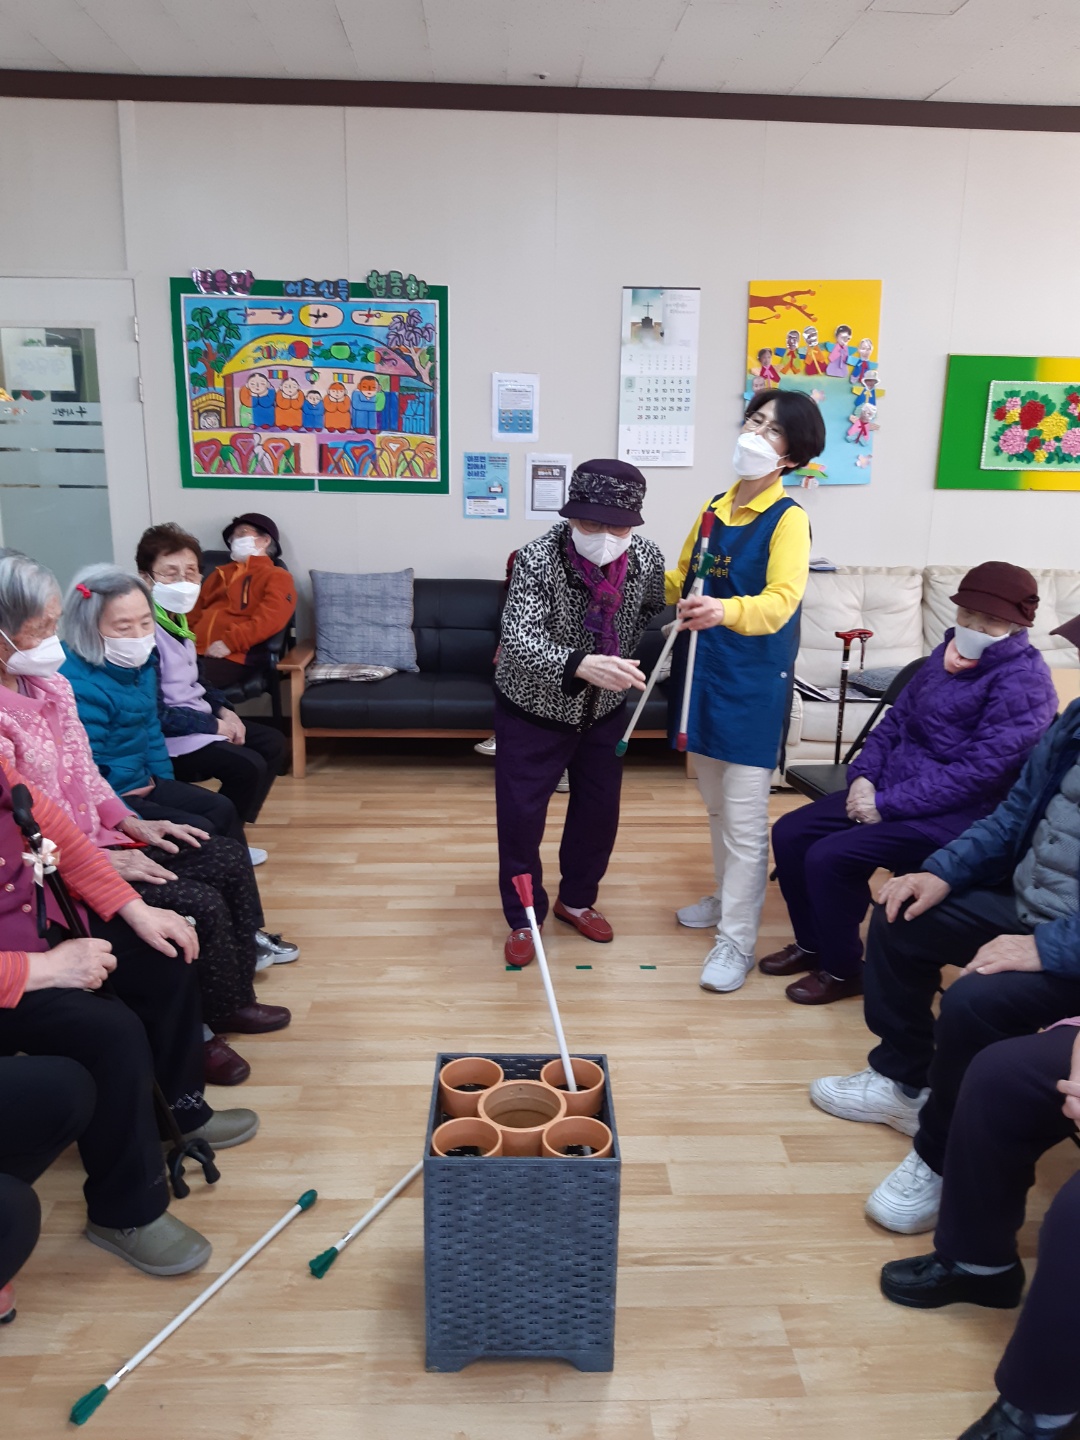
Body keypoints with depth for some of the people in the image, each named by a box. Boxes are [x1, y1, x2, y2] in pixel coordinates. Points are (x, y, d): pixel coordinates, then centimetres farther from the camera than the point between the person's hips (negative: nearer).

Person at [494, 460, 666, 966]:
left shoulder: (647, 559, -16)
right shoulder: (537, 558, -30)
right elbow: (518, 638, -42)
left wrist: (619, 662, 4)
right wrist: (580, 665, -57)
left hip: (604, 711, 4)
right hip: (532, 709, -4)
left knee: (599, 809, 14)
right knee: (520, 815, 1)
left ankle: (576, 899, 38)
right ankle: (523, 918, 23)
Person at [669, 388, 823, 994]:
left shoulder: (789, 519, -11)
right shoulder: (714, 509, 10)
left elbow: (780, 602, -25)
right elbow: (682, 578, 20)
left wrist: (724, 610, -43)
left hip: (754, 683, -7)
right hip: (703, 672, 7)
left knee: (745, 818, -2)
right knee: (717, 803, 20)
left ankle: (737, 939, 8)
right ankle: (728, 898, 38)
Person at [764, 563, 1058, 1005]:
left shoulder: (1024, 681, -17)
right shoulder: (948, 653, 9)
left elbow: (976, 772, -23)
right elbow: (896, 719, 14)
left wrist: (887, 806, -22)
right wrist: (864, 776, -3)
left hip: (954, 815, -8)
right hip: (889, 789, 9)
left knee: (829, 857, -22)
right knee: (790, 833, -1)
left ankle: (843, 969, 2)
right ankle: (812, 944, 18)